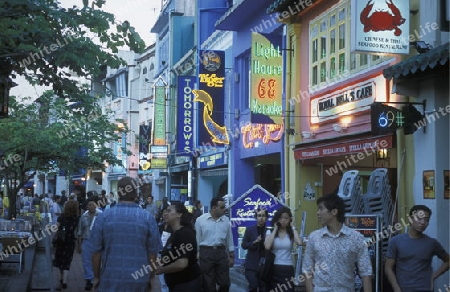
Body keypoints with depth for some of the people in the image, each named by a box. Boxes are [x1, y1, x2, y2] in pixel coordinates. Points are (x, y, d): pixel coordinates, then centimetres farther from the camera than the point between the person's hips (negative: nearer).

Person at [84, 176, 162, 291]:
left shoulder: (103, 216, -4)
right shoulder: (148, 218, -5)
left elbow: (95, 251, -1)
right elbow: (152, 252, -2)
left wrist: (96, 277, 12)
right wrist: (150, 278, 11)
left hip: (110, 279, 0)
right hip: (139, 280, 0)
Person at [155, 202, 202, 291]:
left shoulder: (184, 234, -19)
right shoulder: (174, 234, 12)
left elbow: (182, 264, -27)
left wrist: (160, 270, -15)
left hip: (187, 283, -9)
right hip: (176, 283, 9)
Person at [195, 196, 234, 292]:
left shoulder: (226, 220, 6)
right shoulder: (200, 220, -4)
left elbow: (229, 239, 12)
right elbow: (197, 239, 1)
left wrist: (231, 256, 12)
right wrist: (196, 255, 2)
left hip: (221, 252, 3)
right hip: (206, 252, -3)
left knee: (225, 283, 4)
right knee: (209, 284, 6)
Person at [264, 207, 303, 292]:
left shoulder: (292, 232, 4)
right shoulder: (271, 232, 3)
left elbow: (299, 243, -18)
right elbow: (267, 246, -18)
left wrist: (292, 228, -6)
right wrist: (275, 229, -7)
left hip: (287, 269, 0)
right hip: (273, 269, 0)